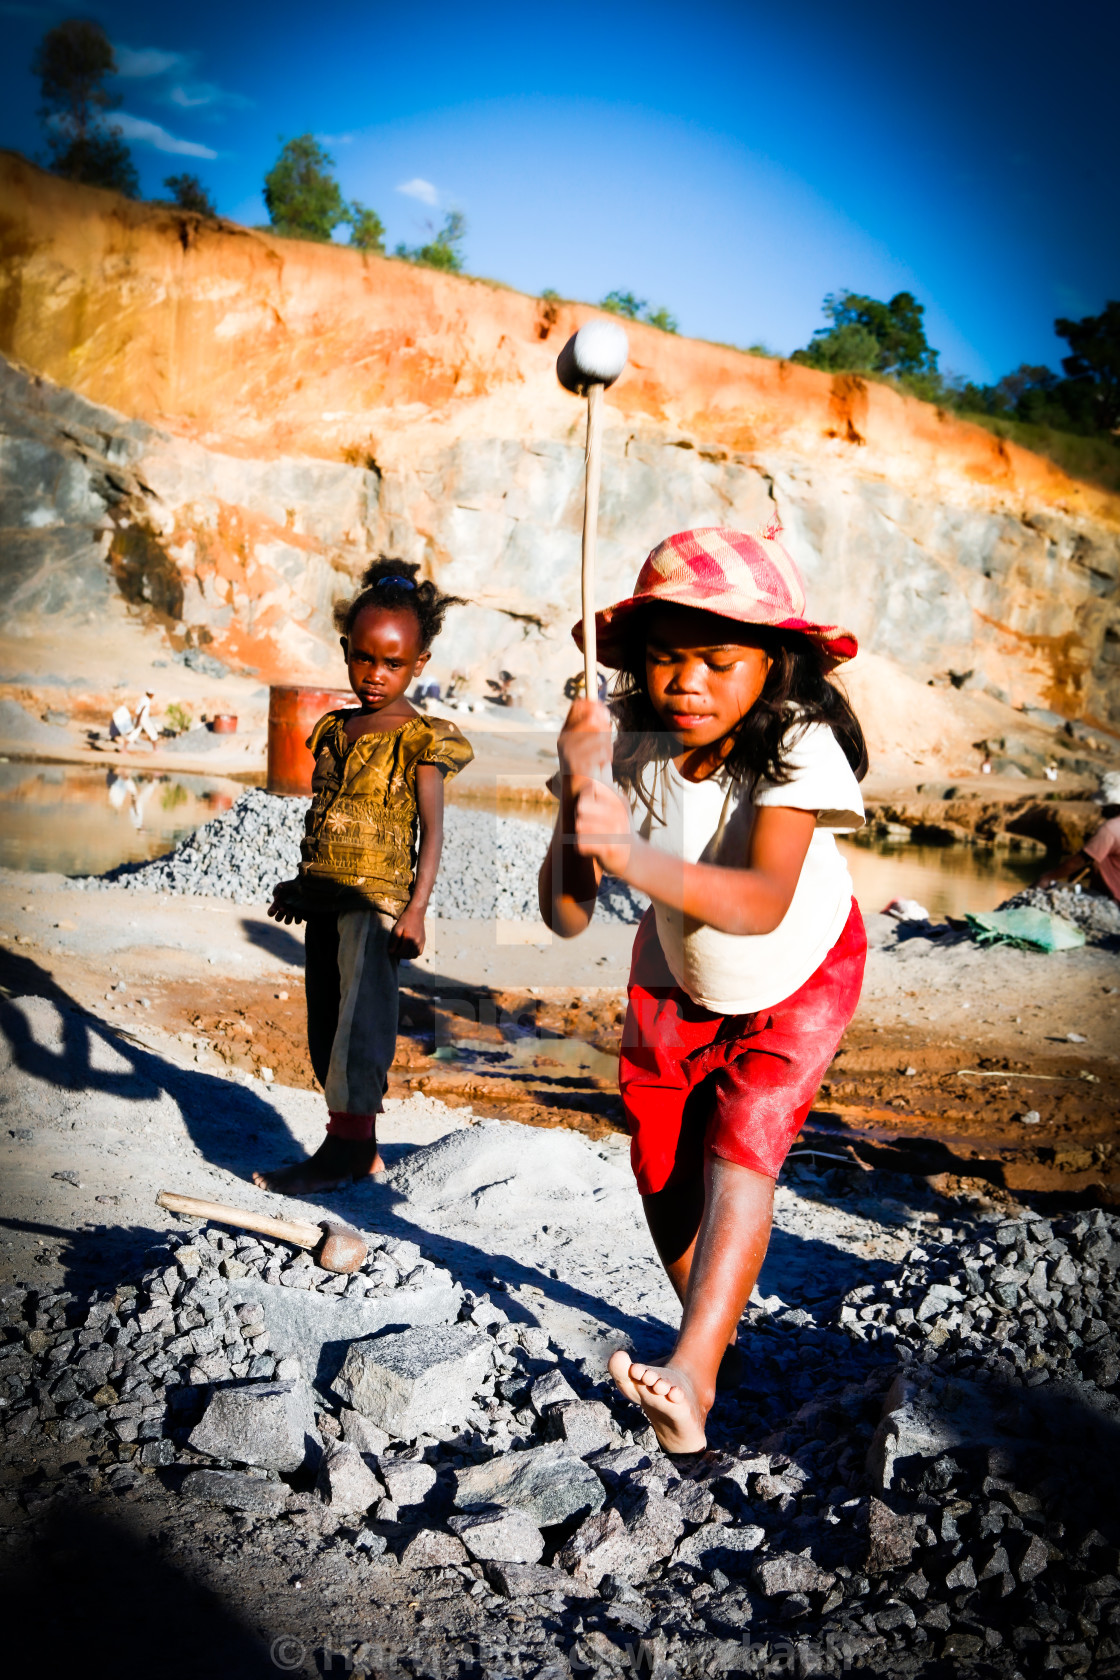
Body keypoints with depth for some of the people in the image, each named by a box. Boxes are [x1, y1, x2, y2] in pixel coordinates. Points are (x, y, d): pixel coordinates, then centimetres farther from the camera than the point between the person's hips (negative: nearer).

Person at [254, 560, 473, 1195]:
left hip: (378, 897, -7)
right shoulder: (334, 730, 14)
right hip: (325, 897, 7)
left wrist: (417, 908, -18)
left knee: (360, 1017, -13)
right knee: (326, 1028, 9)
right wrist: (300, 884, 23)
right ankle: (362, 1148, 17)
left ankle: (346, 1143, -9)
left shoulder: (422, 739, -4)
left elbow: (432, 830, -9)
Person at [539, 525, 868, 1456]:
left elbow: (763, 902, -50)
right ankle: (716, 1326, 35)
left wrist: (631, 853, -63)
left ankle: (691, 1375, -22)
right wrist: (578, 800, -49)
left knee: (740, 1154, -20)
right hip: (676, 980, 4)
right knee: (663, 1168, 9)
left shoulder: (799, 748, -35)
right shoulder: (629, 747, -28)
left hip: (797, 981, -3)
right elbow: (566, 916, -32)